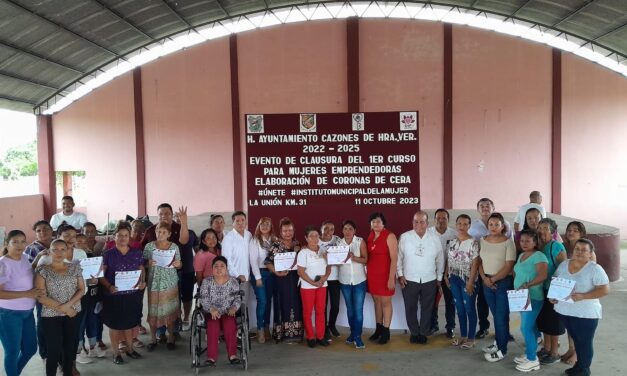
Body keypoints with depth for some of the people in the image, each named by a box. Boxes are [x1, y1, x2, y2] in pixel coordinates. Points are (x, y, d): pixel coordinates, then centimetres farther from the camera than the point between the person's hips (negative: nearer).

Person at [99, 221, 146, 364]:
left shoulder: (137, 253, 3)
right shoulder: (108, 254, -6)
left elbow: (142, 270, 10)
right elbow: (101, 274, -7)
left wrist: (142, 282, -9)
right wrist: (109, 286, -22)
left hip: (132, 294, 3)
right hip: (114, 295, -3)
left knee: (130, 322, 14)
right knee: (115, 324, 7)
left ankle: (130, 348, 31)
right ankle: (116, 352, 21)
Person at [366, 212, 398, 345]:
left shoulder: (389, 236, -11)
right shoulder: (370, 236, 8)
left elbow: (394, 258, -14)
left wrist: (391, 278, -18)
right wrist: (366, 273, 8)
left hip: (385, 274, -6)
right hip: (372, 274, 6)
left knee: (385, 302, 3)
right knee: (376, 301, 13)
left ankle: (386, 332, 12)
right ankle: (378, 329, 24)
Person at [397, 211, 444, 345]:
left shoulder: (435, 238, -2)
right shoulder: (405, 237, -7)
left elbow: (439, 259, 6)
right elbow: (399, 257, -2)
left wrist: (439, 278, 9)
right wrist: (400, 275, -5)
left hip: (430, 281, 1)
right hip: (409, 280, -1)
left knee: (427, 308, 12)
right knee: (410, 308, 9)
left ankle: (423, 333, 28)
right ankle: (414, 333, 27)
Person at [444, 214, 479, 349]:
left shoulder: (473, 242, -10)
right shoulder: (452, 242, 7)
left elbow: (475, 263, -12)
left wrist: (470, 281, -16)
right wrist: (446, 275, 5)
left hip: (467, 280, -5)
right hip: (454, 279, 5)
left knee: (469, 309, 4)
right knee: (460, 308, 13)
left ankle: (471, 338, 15)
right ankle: (462, 336, 25)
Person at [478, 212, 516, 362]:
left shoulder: (508, 242, -10)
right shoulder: (483, 240, 4)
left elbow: (509, 266, -14)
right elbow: (480, 261, 9)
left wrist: (493, 279, -12)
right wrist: (485, 278, -5)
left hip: (503, 282, -4)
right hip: (487, 282, 5)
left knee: (501, 316, 1)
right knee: (495, 315, 14)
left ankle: (502, 349, 13)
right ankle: (499, 343, 29)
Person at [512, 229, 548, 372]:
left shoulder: (539, 256, -13)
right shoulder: (521, 255, 14)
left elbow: (542, 276, -24)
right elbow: (517, 273, 21)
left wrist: (527, 285, -31)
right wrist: (517, 288, 8)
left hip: (533, 298, -8)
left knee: (526, 328, -6)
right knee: (529, 327, 15)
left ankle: (533, 360, 4)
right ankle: (528, 354, 24)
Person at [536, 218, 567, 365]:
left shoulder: (557, 246, -17)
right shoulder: (538, 246, 3)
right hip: (542, 288, 7)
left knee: (553, 320, 4)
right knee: (544, 319, 16)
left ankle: (554, 353, 18)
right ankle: (546, 348, 32)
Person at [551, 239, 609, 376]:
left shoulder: (595, 268, -13)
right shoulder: (563, 265, 5)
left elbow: (605, 290, -16)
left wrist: (583, 296, -25)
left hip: (586, 313, -5)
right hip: (565, 311, 5)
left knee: (585, 341, 8)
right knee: (576, 340, 19)